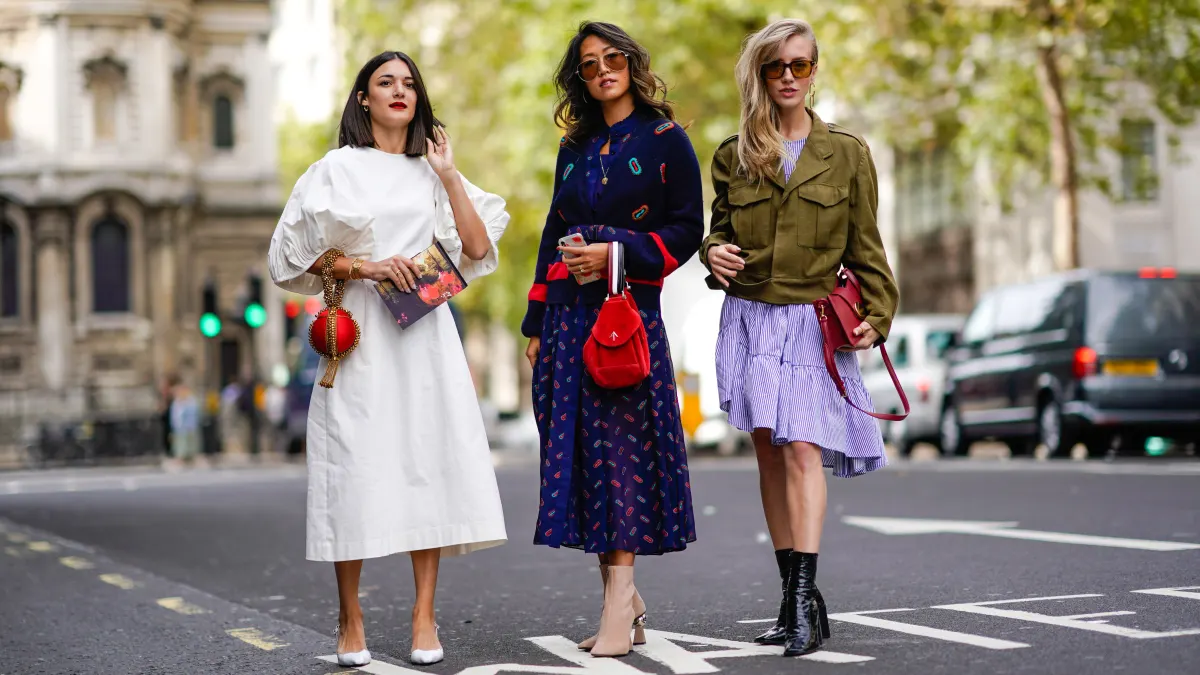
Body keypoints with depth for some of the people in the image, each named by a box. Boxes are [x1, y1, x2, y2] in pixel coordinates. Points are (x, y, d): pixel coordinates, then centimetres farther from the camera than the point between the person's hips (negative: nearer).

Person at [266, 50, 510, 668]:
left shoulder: (431, 171, 18)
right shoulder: (339, 167, 7)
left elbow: (478, 247, 8)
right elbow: (302, 256, 1)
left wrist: (448, 175, 5)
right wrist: (368, 267, -12)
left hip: (425, 334, 3)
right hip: (361, 334, -3)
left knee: (427, 461, -5)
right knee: (357, 467, -7)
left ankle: (424, 616, -1)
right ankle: (350, 620, 2)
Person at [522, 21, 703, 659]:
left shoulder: (665, 140, 2)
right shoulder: (575, 148, 17)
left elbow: (686, 230, -2)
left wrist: (614, 251, -13)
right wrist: (537, 321, 14)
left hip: (629, 308, -5)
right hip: (568, 313, 5)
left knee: (620, 442, -11)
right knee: (577, 449, 2)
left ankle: (618, 604, -9)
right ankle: (625, 599, 10)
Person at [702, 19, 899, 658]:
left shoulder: (847, 153, 5)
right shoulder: (734, 155, 9)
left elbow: (865, 246, 8)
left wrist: (877, 313, 0)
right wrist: (713, 251, -3)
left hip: (814, 322, -3)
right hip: (749, 317, 3)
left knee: (803, 449, -15)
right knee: (769, 454, 3)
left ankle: (804, 595, -18)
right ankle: (795, 599, 8)